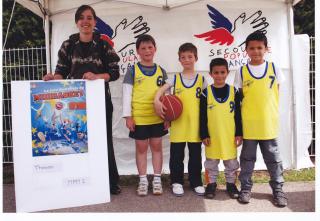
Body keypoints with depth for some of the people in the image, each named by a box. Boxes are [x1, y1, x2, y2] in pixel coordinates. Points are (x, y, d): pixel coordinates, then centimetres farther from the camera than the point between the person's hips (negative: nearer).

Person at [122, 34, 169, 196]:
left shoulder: (161, 71, 6)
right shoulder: (132, 71, -1)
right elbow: (127, 94, -3)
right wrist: (128, 116, -8)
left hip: (157, 117, 2)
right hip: (139, 117, -2)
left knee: (157, 147, 10)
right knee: (141, 148, 9)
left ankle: (157, 180, 24)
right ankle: (143, 180, 22)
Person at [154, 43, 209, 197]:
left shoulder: (201, 79, 5)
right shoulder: (175, 78, 4)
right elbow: (161, 90, -6)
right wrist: (157, 101, -26)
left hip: (195, 124, 0)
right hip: (178, 123, 0)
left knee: (195, 155, 10)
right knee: (176, 155, 7)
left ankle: (196, 182, 25)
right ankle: (177, 182, 22)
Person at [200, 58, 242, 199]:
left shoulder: (234, 91, 0)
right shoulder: (206, 92, -3)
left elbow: (238, 115, 3)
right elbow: (202, 117, -2)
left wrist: (239, 133, 0)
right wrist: (204, 135, -5)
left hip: (230, 136, 1)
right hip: (212, 136, -1)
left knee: (231, 162, 13)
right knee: (211, 162, 12)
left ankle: (231, 184, 30)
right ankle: (211, 184, 28)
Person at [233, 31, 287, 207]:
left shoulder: (273, 68, 2)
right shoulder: (242, 71, 0)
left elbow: (276, 92, 9)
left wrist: (270, 110, 2)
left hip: (269, 122, 1)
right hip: (248, 123, -1)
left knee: (273, 158, 12)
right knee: (247, 158, 11)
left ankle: (278, 189, 27)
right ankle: (245, 188, 24)